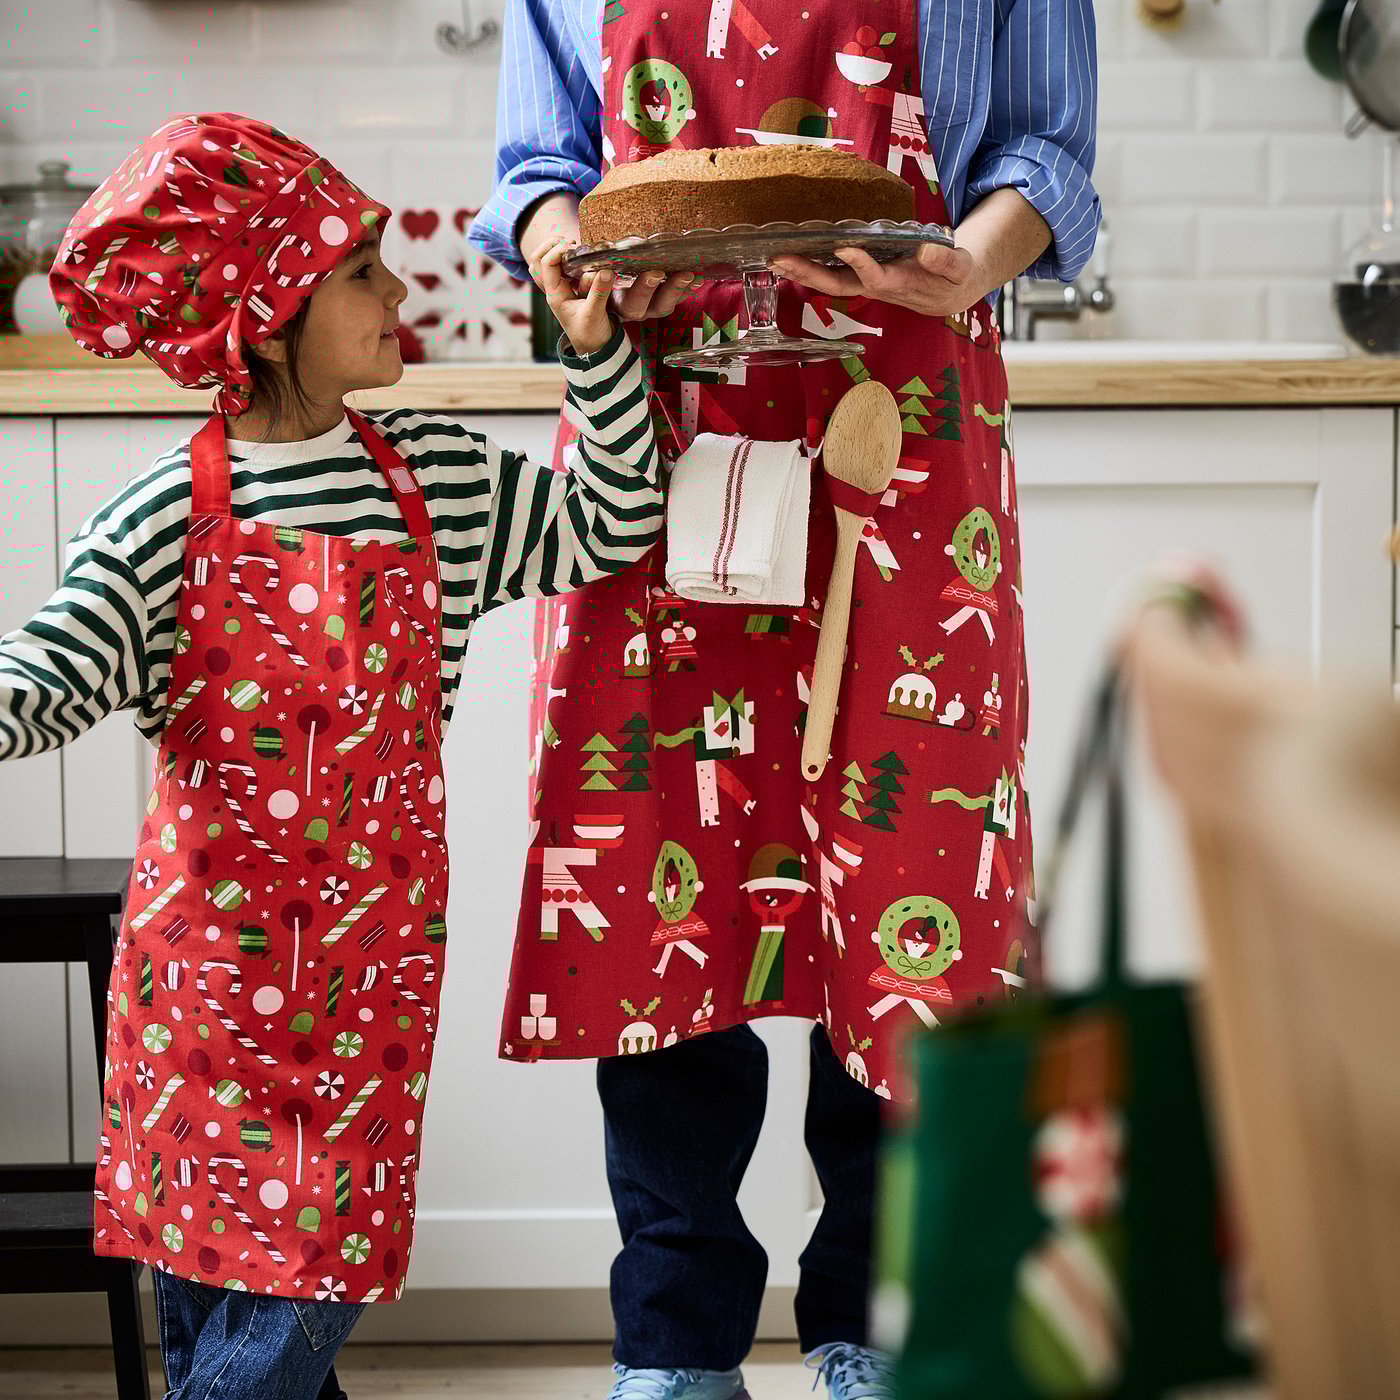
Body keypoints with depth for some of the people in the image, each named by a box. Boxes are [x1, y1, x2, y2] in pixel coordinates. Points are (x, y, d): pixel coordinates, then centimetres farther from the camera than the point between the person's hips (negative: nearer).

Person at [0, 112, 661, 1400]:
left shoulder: (442, 480, 2)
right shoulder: (172, 514, -9)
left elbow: (610, 531, 11)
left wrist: (597, 350, 1)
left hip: (374, 941, 3)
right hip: (215, 939, -2)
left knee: (327, 1237, 2)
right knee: (207, 1218, 4)